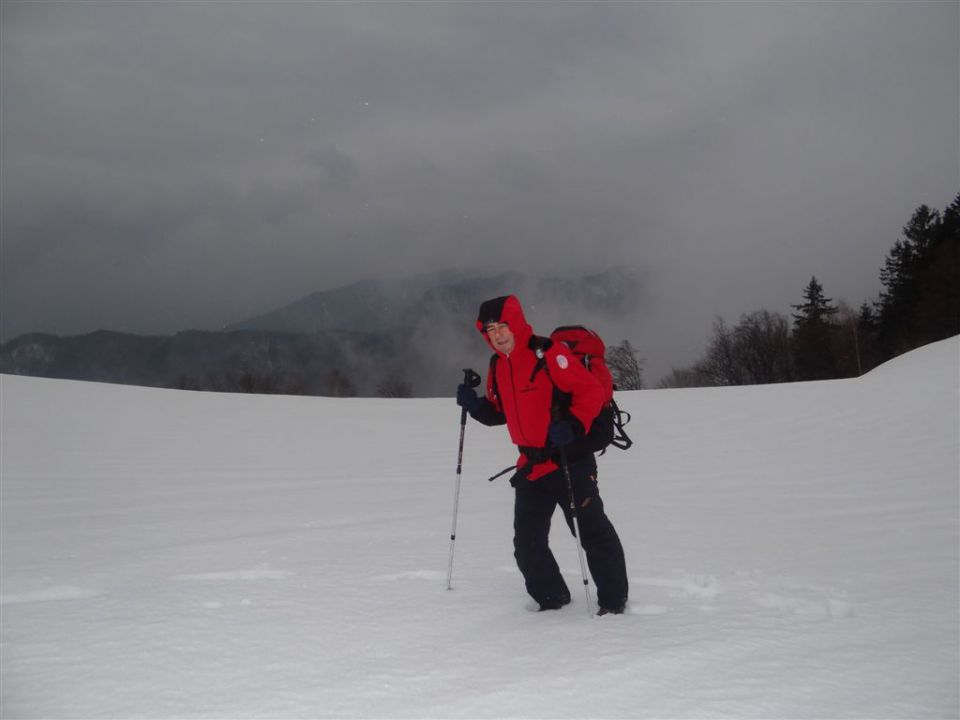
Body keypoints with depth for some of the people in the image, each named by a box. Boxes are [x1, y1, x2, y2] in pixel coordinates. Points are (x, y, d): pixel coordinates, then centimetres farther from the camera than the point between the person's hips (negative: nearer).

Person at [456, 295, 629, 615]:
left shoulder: (547, 354, -15)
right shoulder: (497, 367, 9)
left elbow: (591, 391, -17)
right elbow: (499, 412, 19)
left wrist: (573, 426, -29)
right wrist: (474, 405, 1)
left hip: (569, 461, -7)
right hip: (531, 465, 7)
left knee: (593, 531, 0)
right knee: (527, 542, 10)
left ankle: (614, 600, 13)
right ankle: (551, 598, 27)